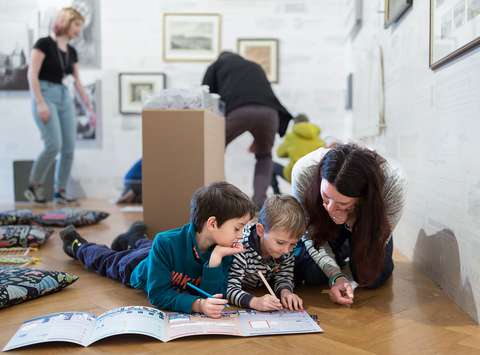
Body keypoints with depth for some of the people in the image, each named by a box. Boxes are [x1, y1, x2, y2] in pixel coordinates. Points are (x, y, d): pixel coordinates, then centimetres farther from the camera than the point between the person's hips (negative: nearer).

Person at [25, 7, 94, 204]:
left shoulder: (71, 51, 14)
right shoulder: (44, 44, -6)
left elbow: (77, 82, 18)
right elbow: (32, 75, -12)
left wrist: (90, 108, 17)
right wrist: (40, 103, -20)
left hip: (65, 98, 7)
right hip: (46, 95, -7)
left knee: (69, 148, -2)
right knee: (54, 145, -17)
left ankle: (59, 192, 8)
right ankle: (33, 186, 2)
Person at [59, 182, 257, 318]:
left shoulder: (224, 250, -36)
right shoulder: (165, 243, -48)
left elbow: (214, 296, -37)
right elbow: (158, 294, -45)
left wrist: (216, 258, -51)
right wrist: (197, 305, -59)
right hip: (139, 265, -3)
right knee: (107, 261, 27)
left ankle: (131, 239, 67)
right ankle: (77, 245, 55)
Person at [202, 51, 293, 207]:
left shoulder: (216, 65, 34)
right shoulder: (256, 67, 43)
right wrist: (258, 138, 43)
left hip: (238, 110, -3)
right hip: (268, 111, 3)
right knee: (264, 156, 29)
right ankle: (259, 201, 10)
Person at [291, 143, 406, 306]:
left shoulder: (394, 182, -41)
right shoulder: (303, 171, -40)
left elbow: (376, 243, -23)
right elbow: (310, 231, -22)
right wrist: (335, 275, -33)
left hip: (365, 223, 0)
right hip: (323, 223, 0)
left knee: (373, 278, -14)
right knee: (310, 273, -16)